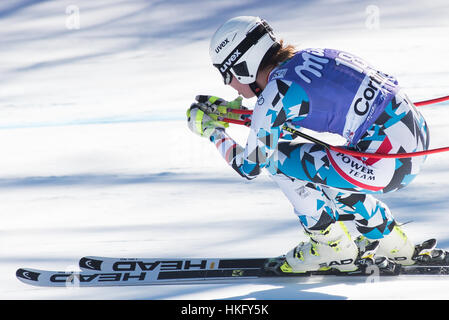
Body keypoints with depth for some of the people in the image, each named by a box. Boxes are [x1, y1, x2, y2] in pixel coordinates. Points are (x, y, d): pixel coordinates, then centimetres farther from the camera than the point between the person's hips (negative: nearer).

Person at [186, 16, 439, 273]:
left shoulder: (276, 91, -9)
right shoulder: (303, 59, 14)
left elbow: (249, 168, 2)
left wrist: (212, 131, 17)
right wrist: (229, 109, 34)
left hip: (389, 162, -9)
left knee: (276, 157, 2)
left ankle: (334, 248, 13)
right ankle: (391, 242, 30)